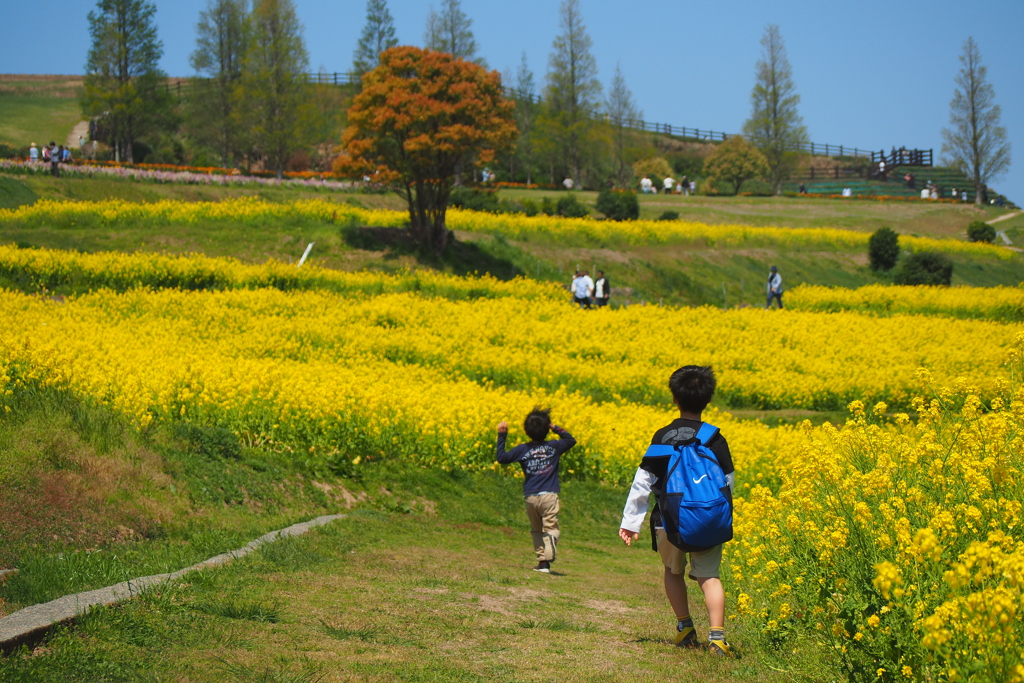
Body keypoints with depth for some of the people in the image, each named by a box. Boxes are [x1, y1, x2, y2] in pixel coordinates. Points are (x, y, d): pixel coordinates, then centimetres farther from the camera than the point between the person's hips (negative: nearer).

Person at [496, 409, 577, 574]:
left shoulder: (523, 449, 0)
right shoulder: (554, 446, 2)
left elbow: (502, 458, 2)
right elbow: (571, 440, 20)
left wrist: (501, 436, 8)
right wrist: (556, 428, 20)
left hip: (530, 497, 1)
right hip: (549, 495, -1)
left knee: (536, 530, 16)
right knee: (550, 528, -3)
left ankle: (541, 560, 9)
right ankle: (547, 562, -25)